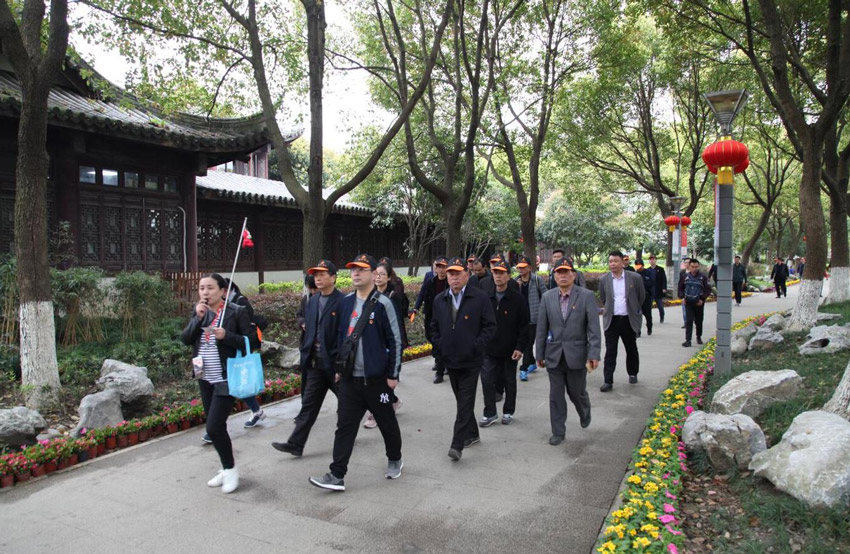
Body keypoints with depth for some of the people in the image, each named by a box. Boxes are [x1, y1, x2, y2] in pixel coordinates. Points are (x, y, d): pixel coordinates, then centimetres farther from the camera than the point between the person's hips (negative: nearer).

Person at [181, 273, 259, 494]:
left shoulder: (237, 312, -13)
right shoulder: (199, 311, 6)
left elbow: (253, 341, -14)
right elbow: (185, 339, -1)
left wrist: (226, 336, -26)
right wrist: (198, 318, -15)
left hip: (226, 379, -7)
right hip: (205, 379, 7)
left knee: (214, 427, -11)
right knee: (215, 426, 14)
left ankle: (230, 469, 10)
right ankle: (226, 468, 30)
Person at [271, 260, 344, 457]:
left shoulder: (342, 302, -14)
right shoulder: (312, 301, 9)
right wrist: (307, 354, 9)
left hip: (335, 362, -6)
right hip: (316, 362, 7)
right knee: (309, 404, 8)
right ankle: (295, 444, 11)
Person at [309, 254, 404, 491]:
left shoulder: (382, 304, -11)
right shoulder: (346, 303, 7)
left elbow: (395, 341, -10)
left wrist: (393, 374, -10)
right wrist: (338, 368, 15)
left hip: (376, 378, -4)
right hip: (350, 378, 5)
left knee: (387, 422, 12)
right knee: (345, 426, 4)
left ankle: (395, 460, 35)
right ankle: (337, 475, 8)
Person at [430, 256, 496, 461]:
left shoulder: (480, 298, -8)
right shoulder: (439, 300, 7)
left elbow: (490, 326, -7)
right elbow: (434, 326, 17)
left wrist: (476, 346, -14)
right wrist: (439, 345, 6)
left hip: (470, 361, -5)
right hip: (450, 360, 5)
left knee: (465, 402, -5)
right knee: (461, 400, 16)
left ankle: (457, 444, -6)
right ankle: (471, 434, 32)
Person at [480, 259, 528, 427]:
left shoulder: (518, 299, -7)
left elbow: (525, 325, -7)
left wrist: (520, 347, -13)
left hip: (509, 350, -2)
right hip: (489, 349, 2)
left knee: (510, 382, 11)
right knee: (487, 380, 0)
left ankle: (508, 412, 27)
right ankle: (490, 413, 13)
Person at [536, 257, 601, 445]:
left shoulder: (586, 296, -7)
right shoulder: (548, 297, 2)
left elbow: (593, 327, -10)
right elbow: (541, 328, 5)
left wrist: (594, 354, -16)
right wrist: (540, 354, 6)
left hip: (577, 355, -2)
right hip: (554, 355, 2)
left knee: (577, 392, 13)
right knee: (556, 395, 7)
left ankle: (585, 413, 46)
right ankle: (558, 432, 21)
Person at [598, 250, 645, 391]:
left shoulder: (635, 278, -6)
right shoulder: (604, 279, -1)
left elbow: (641, 296, 8)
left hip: (629, 320, 0)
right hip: (611, 320, 0)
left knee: (631, 349, 16)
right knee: (610, 352, -2)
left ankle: (633, 373, 38)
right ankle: (608, 381, 1)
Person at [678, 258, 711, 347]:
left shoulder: (703, 277, -3)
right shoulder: (685, 277, 1)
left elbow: (708, 289, -1)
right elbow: (680, 288, 12)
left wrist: (702, 299, -11)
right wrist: (682, 297, -1)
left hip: (699, 303, 0)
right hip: (688, 303, 0)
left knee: (699, 321, 13)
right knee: (689, 321, -8)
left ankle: (699, 337, 34)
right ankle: (688, 340, -9)